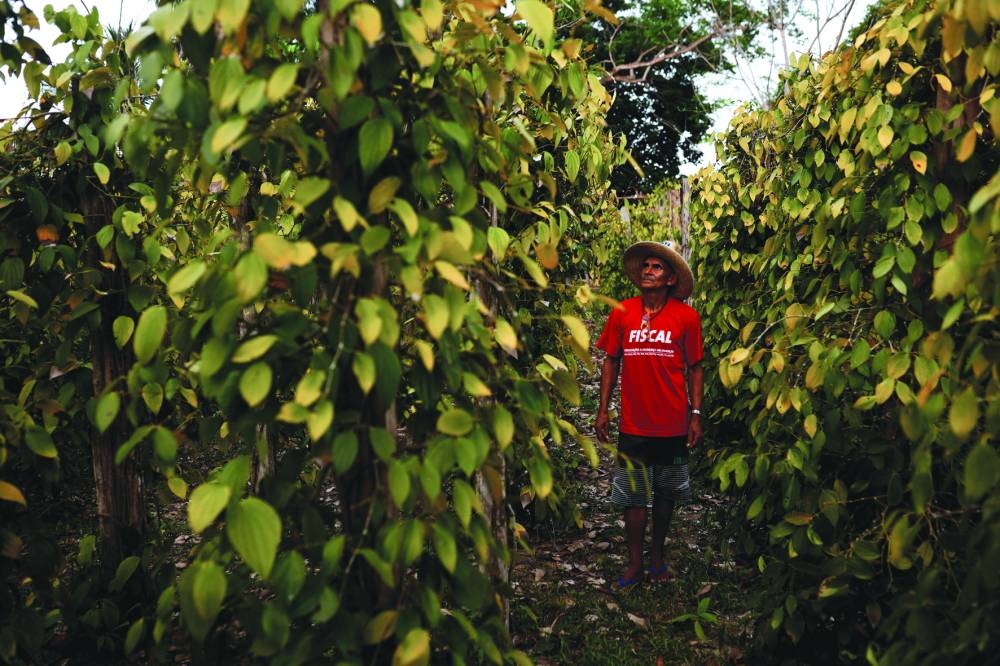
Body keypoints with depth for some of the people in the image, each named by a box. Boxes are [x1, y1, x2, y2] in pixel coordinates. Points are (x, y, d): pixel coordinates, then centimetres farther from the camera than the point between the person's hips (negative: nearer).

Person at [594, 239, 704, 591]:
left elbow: (694, 368, 2)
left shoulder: (687, 317, -5)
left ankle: (657, 556, 34)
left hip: (672, 425, 0)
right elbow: (611, 362, 6)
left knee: (666, 494, 15)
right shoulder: (622, 312, -2)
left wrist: (696, 414, -2)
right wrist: (603, 409, 4)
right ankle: (635, 565, 20)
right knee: (633, 497, 6)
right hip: (633, 425, 0)